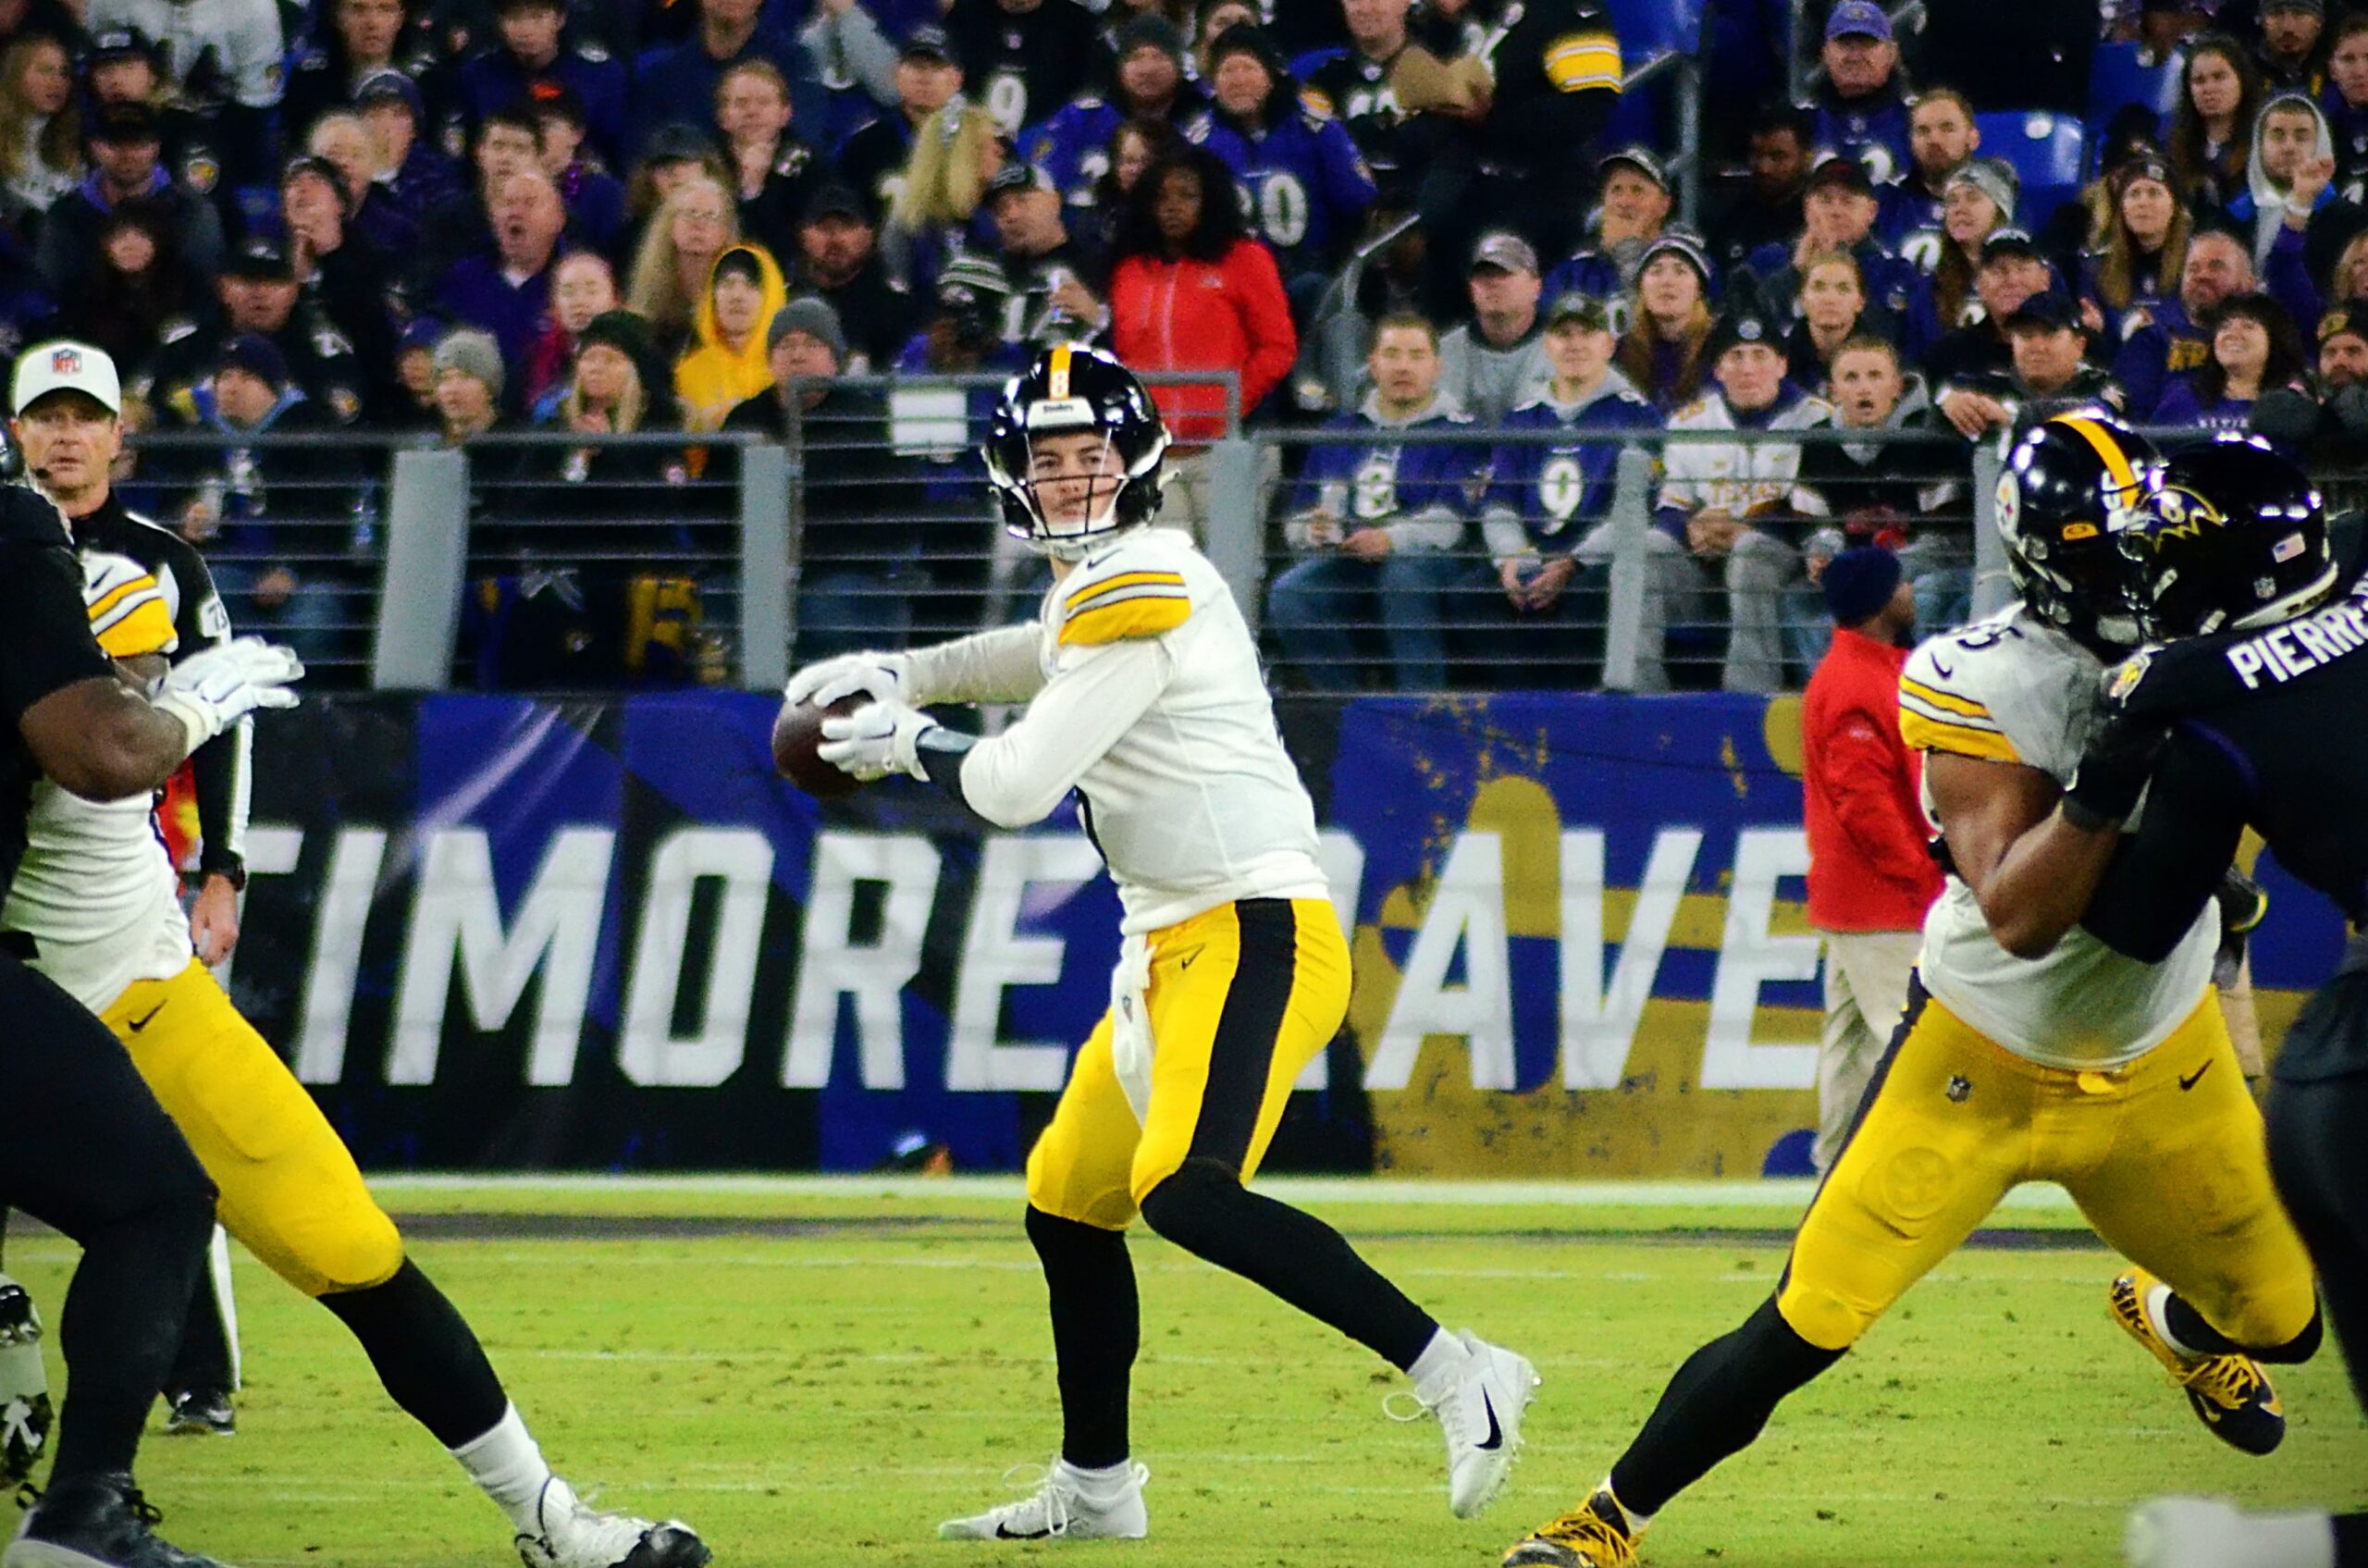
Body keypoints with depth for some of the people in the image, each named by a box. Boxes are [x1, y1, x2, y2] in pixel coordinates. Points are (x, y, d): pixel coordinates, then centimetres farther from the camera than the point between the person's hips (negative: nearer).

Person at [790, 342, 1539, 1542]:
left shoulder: (1142, 587, -14)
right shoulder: (1089, 586, 15)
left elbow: (1016, 788, -16)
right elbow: (1044, 657, 40)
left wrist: (907, 746, 3)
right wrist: (901, 675, 24)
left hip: (1255, 938, -11)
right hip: (1172, 949, 11)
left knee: (1184, 1193, -29)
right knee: (1068, 1206, 19)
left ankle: (1453, 1373, -30)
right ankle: (1093, 1489, 33)